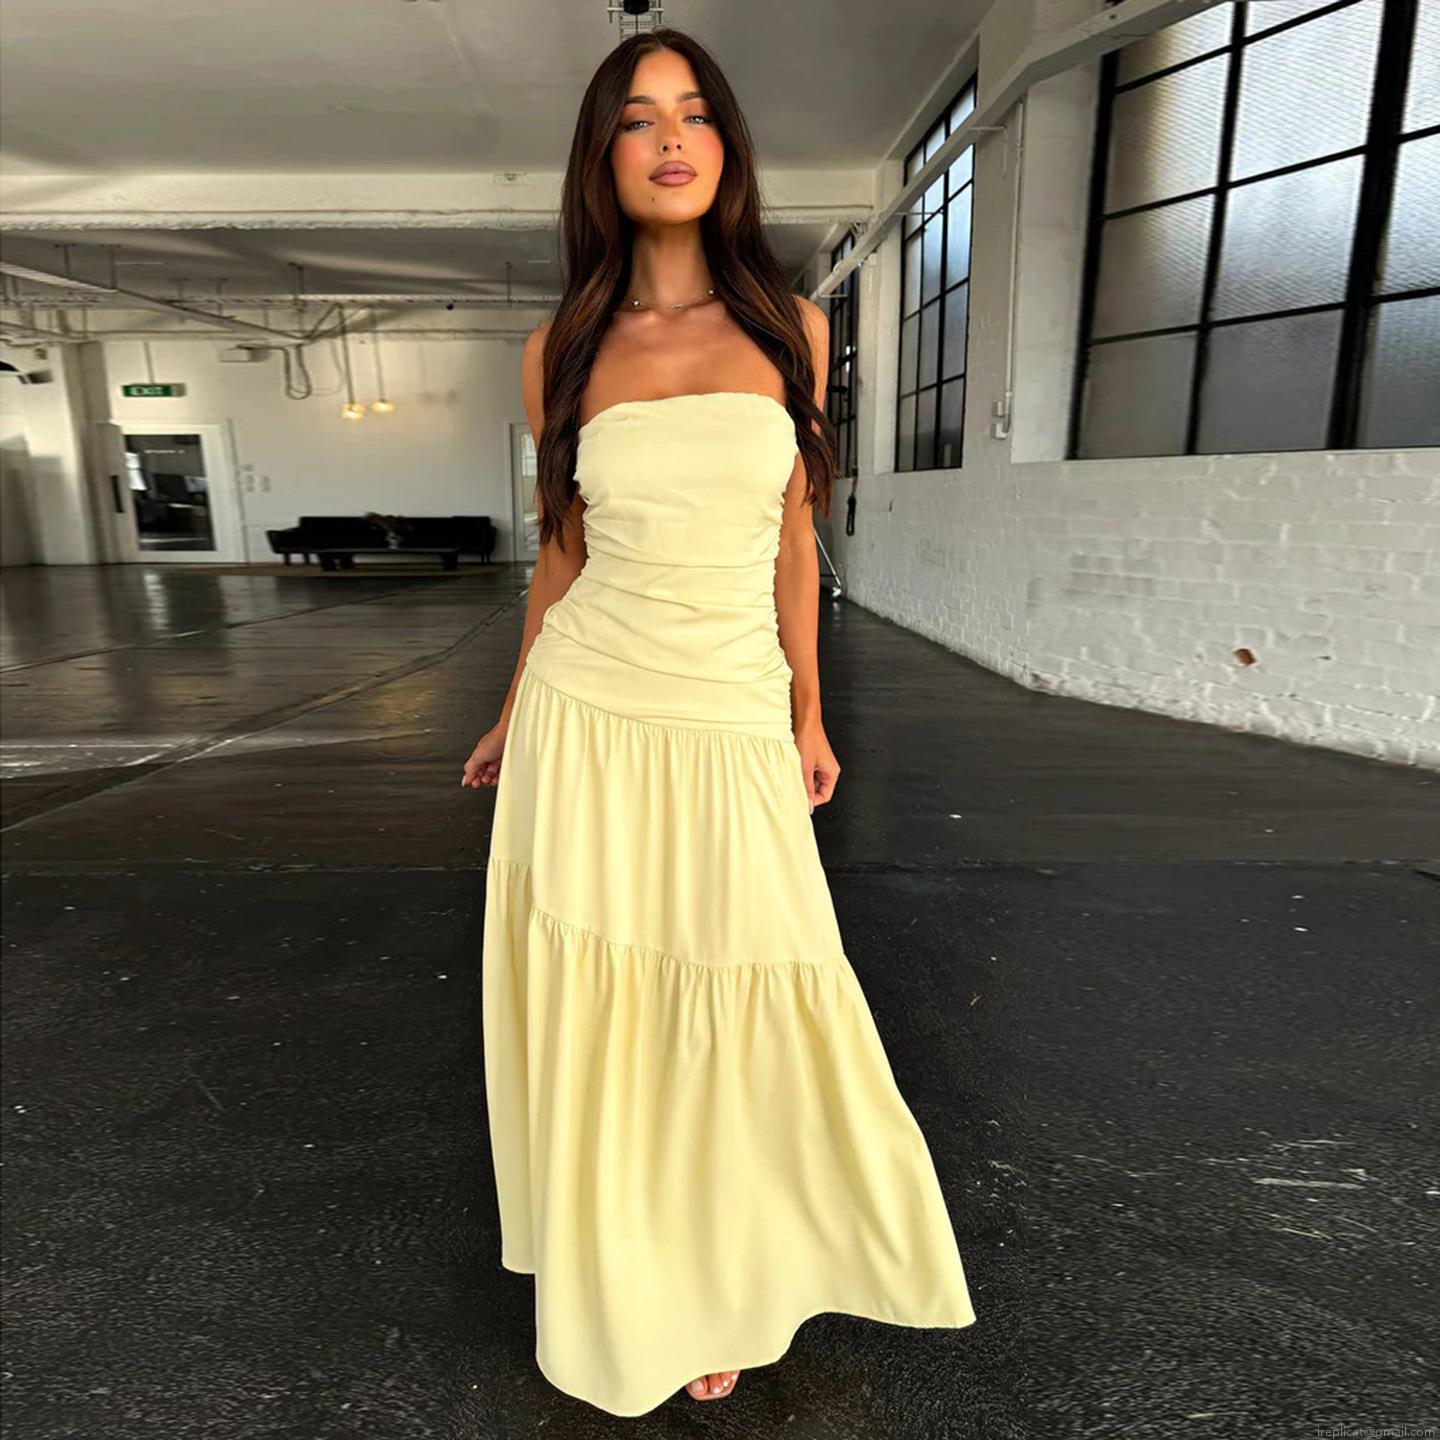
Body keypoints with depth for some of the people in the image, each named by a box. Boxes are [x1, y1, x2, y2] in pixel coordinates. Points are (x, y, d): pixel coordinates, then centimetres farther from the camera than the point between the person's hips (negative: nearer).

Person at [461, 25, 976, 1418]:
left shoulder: (789, 326, 6)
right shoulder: (560, 350, 5)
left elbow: (791, 535, 10)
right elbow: (561, 551, 12)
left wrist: (808, 711, 9)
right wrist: (513, 713, 16)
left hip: (735, 728, 0)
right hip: (587, 721, 1)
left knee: (743, 1022, 6)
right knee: (592, 1018, 10)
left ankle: (718, 1286, 38)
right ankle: (616, 1293, 39)